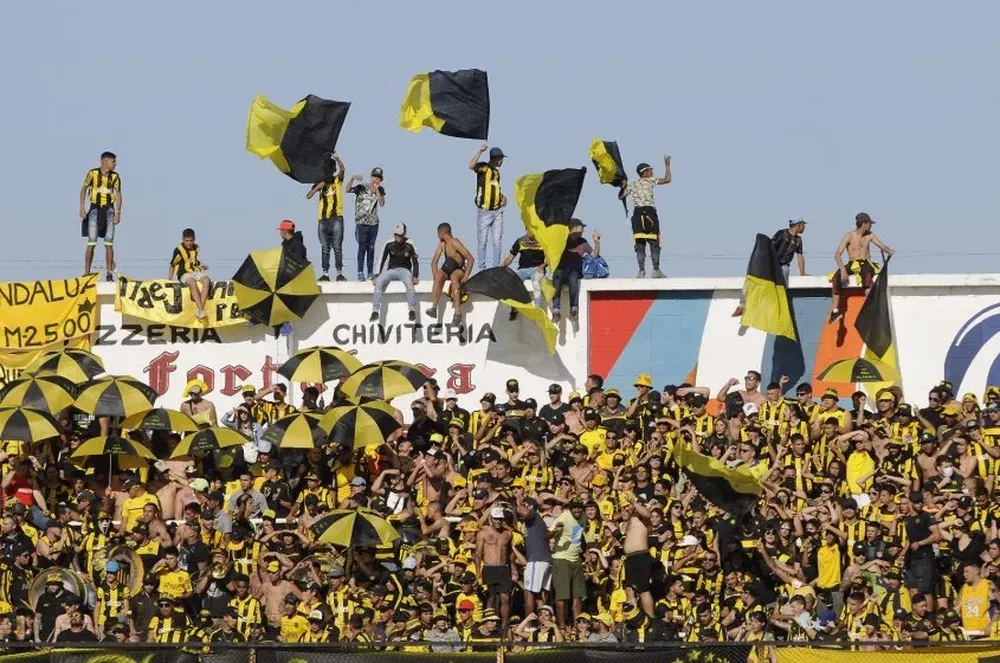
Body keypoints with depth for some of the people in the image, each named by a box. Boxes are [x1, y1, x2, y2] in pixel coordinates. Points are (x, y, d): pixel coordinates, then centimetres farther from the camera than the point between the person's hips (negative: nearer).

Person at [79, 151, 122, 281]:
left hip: (109, 210, 2)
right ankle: (86, 273, 0)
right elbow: (84, 189, 2)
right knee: (91, 243, -4)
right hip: (95, 209, -2)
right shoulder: (93, 173, -4)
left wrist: (118, 213, -7)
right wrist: (82, 208, -5)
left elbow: (118, 194, 2)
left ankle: (109, 274, 2)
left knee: (109, 243, -1)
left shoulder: (115, 176, 1)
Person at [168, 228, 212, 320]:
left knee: (207, 281, -28)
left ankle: (199, 310, -33)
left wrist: (200, 264, 9)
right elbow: (173, 264, 1)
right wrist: (170, 277, -4)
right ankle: (201, 309, -45)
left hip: (196, 272, 5)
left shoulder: (196, 248, 10)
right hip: (184, 274, -5)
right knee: (192, 283, -39)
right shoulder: (179, 250, -7)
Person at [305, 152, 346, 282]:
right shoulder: (320, 182, 11)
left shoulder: (337, 180, 4)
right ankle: (325, 273, 3)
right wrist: (317, 187, -14)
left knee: (337, 247, -7)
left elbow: (342, 169, -17)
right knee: (324, 248, 3)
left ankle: (340, 273, -8)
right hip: (323, 219, 3)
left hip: (336, 218, -3)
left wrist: (337, 159, -36)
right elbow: (308, 196, 3)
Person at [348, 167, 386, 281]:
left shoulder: (380, 190, 6)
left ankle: (370, 273, 10)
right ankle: (360, 273, -7)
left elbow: (382, 204, -6)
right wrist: (352, 179, -35)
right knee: (362, 247, -8)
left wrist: (377, 190, -13)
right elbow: (348, 190, -18)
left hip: (374, 223, 4)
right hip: (361, 222, -4)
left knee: (371, 248, 6)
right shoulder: (362, 187, -5)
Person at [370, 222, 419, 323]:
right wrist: (378, 276, -8)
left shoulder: (409, 245, -3)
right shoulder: (389, 244, 0)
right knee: (379, 282, -28)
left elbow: (415, 262, 0)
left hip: (404, 270, -2)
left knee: (409, 282, -37)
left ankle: (412, 311, -32)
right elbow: (382, 261, 2)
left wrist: (415, 277, -13)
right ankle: (375, 312, -29)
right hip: (391, 270, 2)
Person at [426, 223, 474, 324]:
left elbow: (471, 259, -21)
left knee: (454, 277, -39)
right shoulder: (442, 244, 4)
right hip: (447, 269, 5)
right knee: (439, 276, -28)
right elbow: (434, 261, 7)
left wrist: (466, 276, -27)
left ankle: (458, 313, -46)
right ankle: (433, 308, -37)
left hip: (459, 270, -5)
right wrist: (435, 274, -12)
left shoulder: (455, 244, -17)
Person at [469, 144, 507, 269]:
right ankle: (483, 267, 5)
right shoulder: (483, 167, -6)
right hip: (484, 211, -7)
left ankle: (494, 266, 8)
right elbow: (471, 166, -28)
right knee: (483, 240, -1)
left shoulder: (496, 171, 16)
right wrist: (480, 151, -31)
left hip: (497, 210, 7)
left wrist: (503, 197, 12)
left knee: (497, 240, 4)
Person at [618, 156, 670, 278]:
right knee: (654, 244, 1)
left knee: (640, 245, 2)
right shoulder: (649, 181, 3)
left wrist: (623, 186, 34)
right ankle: (656, 270, -3)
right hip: (650, 213, -4)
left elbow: (620, 197, 23)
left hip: (637, 214, 4)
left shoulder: (631, 185, 16)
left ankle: (641, 271, -4)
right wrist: (667, 165, 9)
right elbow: (667, 180, -2)